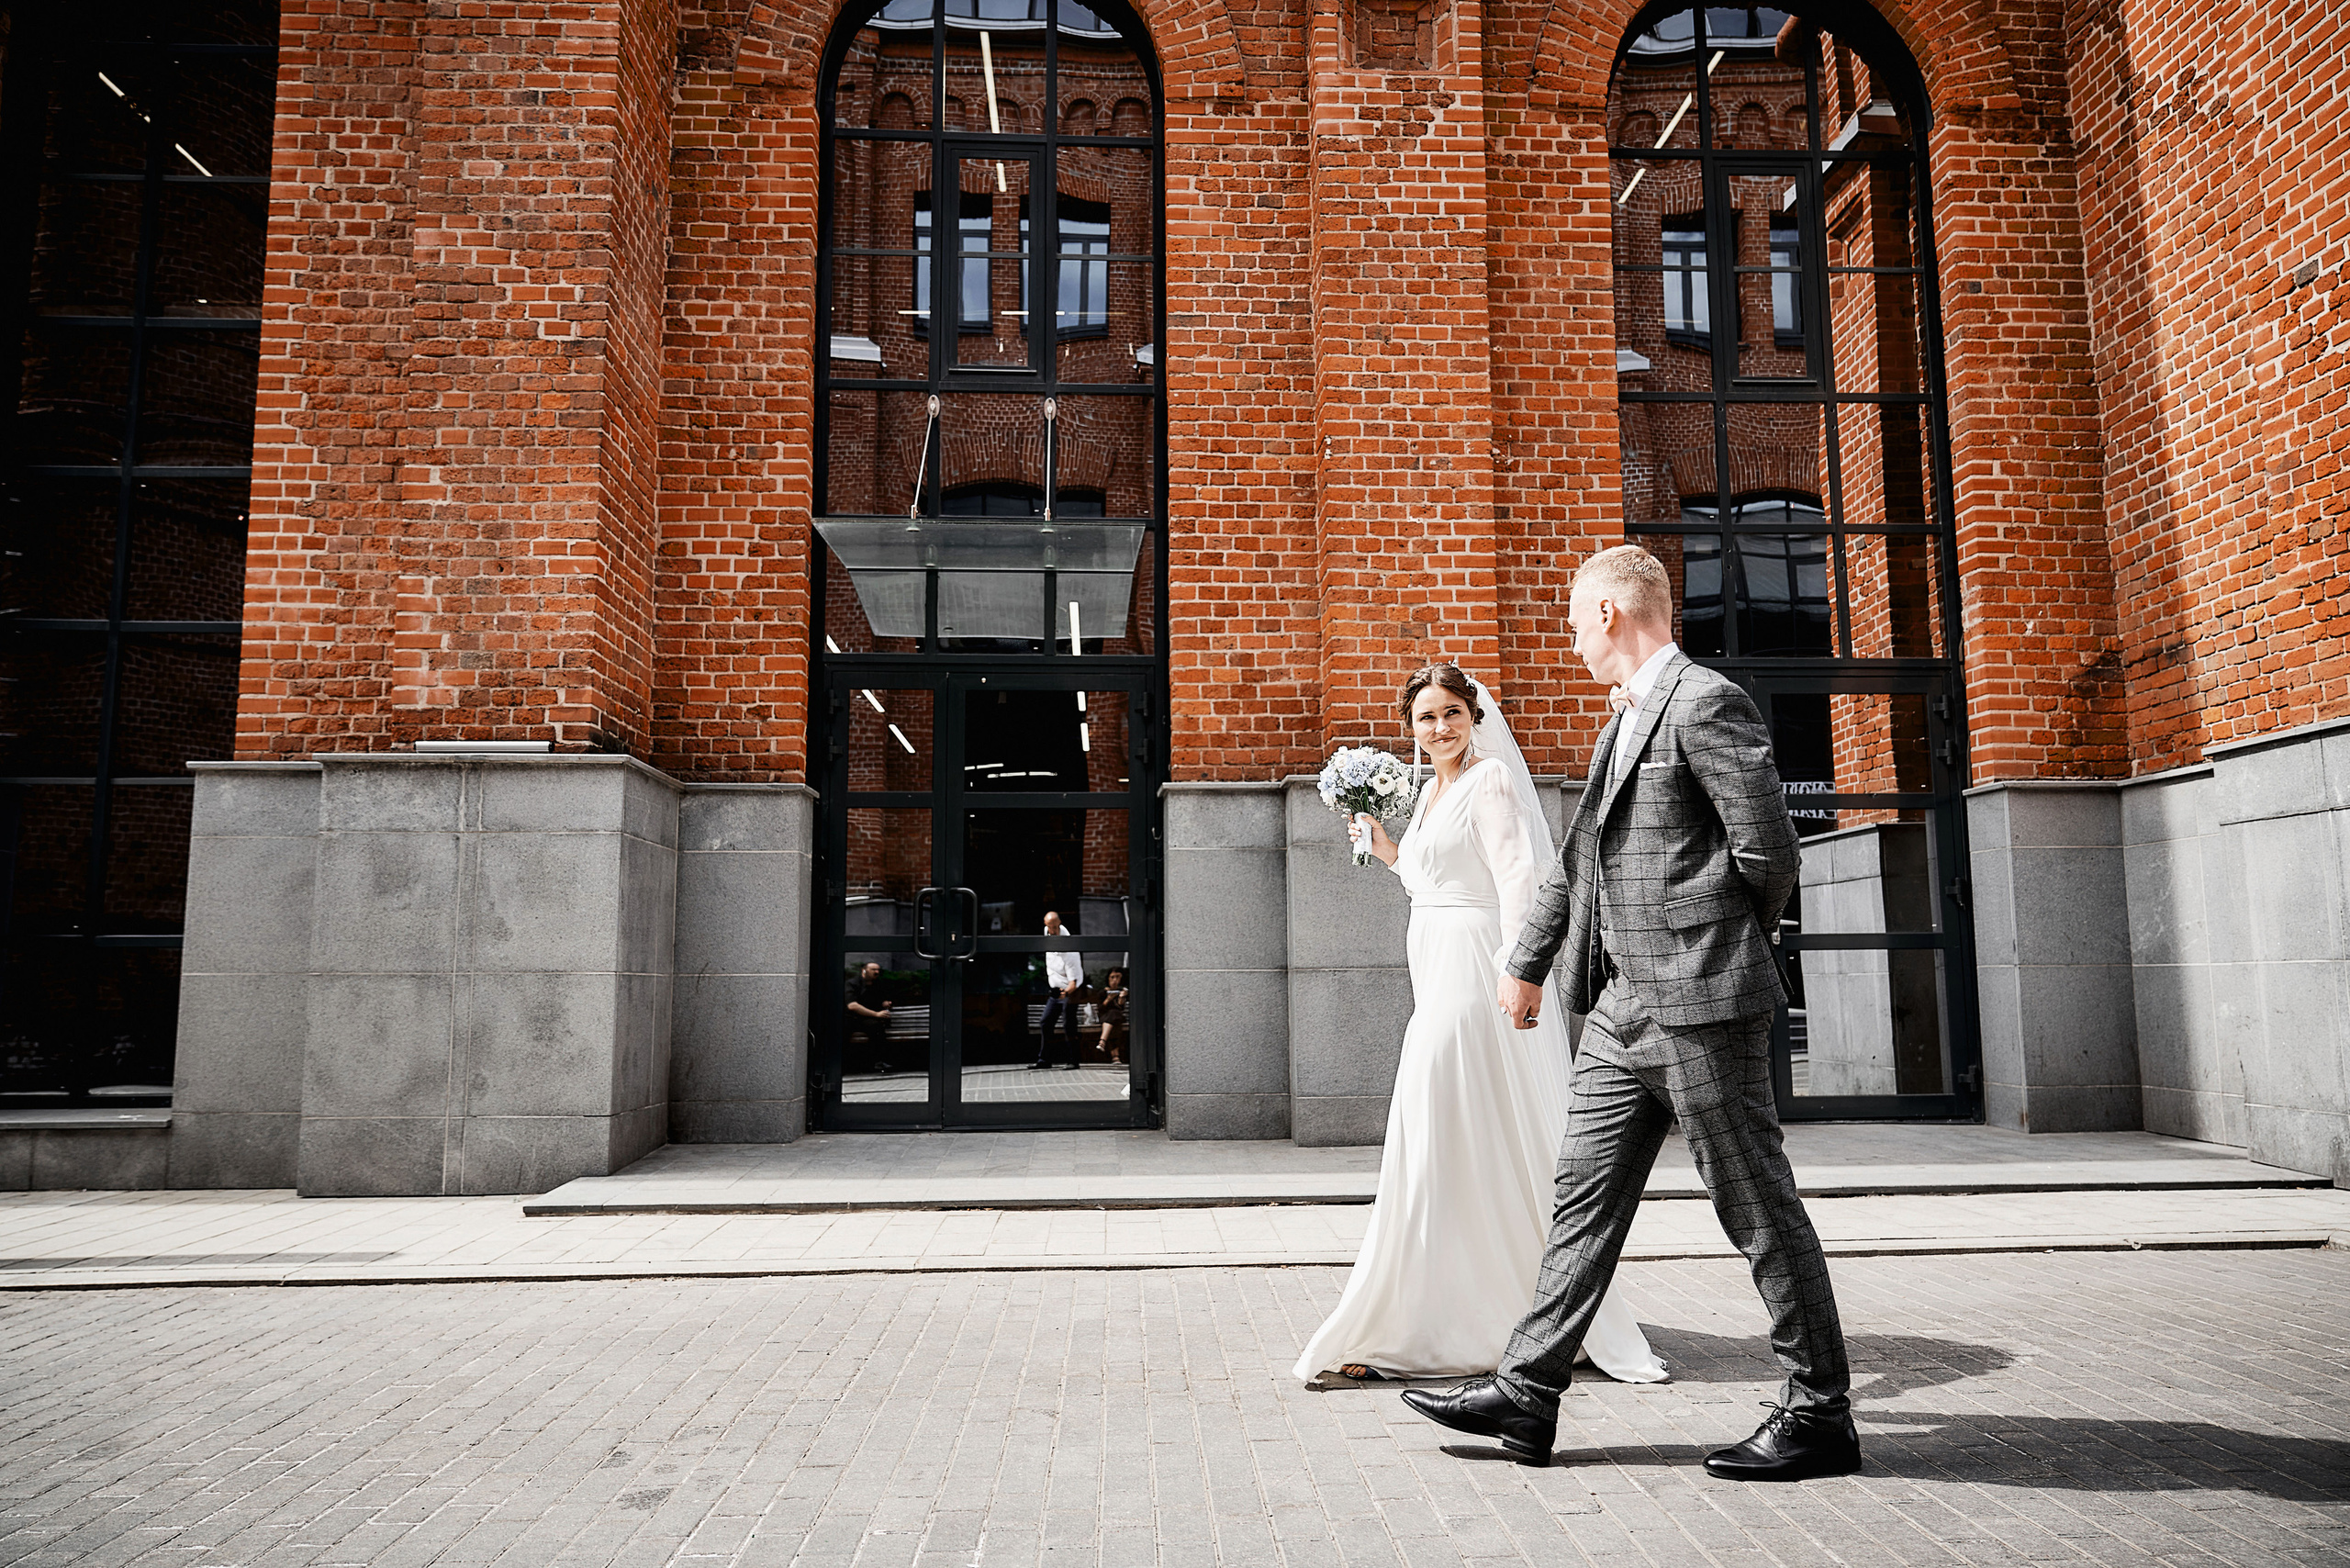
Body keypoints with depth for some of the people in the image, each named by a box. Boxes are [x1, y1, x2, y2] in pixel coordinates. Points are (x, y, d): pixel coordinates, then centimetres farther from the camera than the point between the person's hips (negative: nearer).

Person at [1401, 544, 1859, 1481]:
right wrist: (1527, 965, 30)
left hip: (1699, 1002, -9)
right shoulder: (1629, 721, 20)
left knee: (1758, 1210, 2)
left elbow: (1771, 852, -14)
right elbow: (1580, 860, 26)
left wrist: (1717, 945, 1)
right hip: (1624, 1008, 9)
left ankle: (1819, 1415, 17)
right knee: (1585, 1201, 10)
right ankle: (1526, 1395, 17)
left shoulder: (1705, 702, -10)